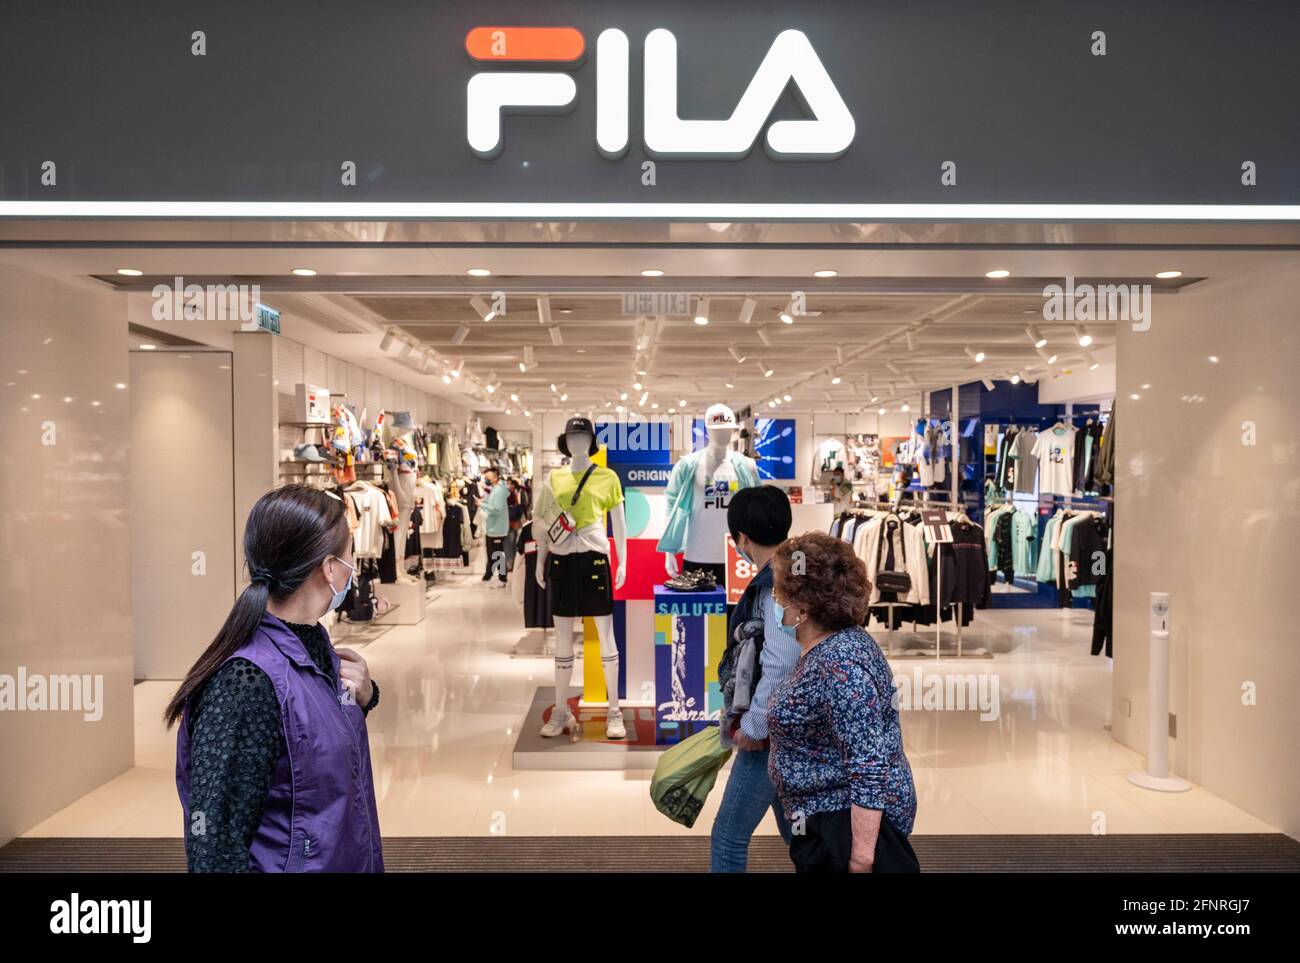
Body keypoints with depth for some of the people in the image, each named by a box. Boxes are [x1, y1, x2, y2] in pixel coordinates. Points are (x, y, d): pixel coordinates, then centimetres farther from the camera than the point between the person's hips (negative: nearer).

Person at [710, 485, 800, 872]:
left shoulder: (779, 586, -21)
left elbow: (781, 666, -28)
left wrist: (753, 725, -17)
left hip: (773, 730, -10)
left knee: (728, 836, 3)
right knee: (796, 830, 21)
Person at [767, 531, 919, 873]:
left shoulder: (839, 664, -26)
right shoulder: (833, 643, 6)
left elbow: (870, 766, -28)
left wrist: (861, 853, -25)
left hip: (849, 822, -10)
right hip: (832, 818, 10)